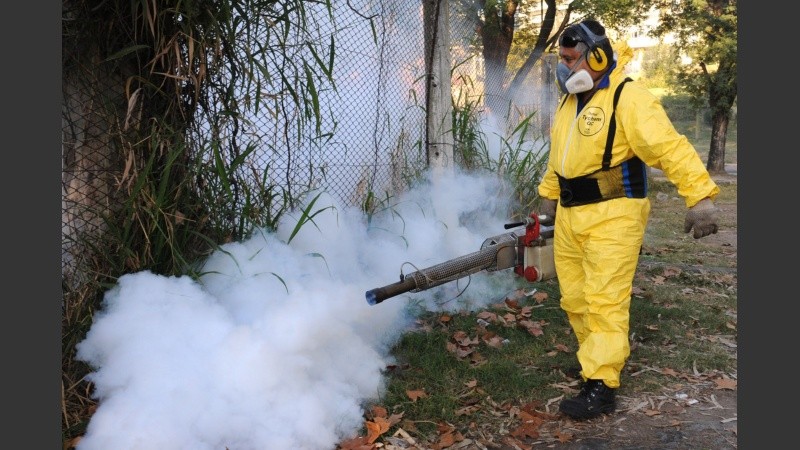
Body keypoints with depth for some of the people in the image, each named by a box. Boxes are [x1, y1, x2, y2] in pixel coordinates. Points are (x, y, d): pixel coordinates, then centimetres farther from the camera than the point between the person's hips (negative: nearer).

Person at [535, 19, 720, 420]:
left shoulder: (628, 98, -13)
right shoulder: (569, 100, 14)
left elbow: (670, 147, -21)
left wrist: (700, 195, -28)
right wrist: (548, 195, 29)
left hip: (611, 217, -8)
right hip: (570, 217, 8)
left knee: (605, 302, -7)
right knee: (575, 299, 12)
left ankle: (600, 387, -1)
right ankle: (598, 356, 31)